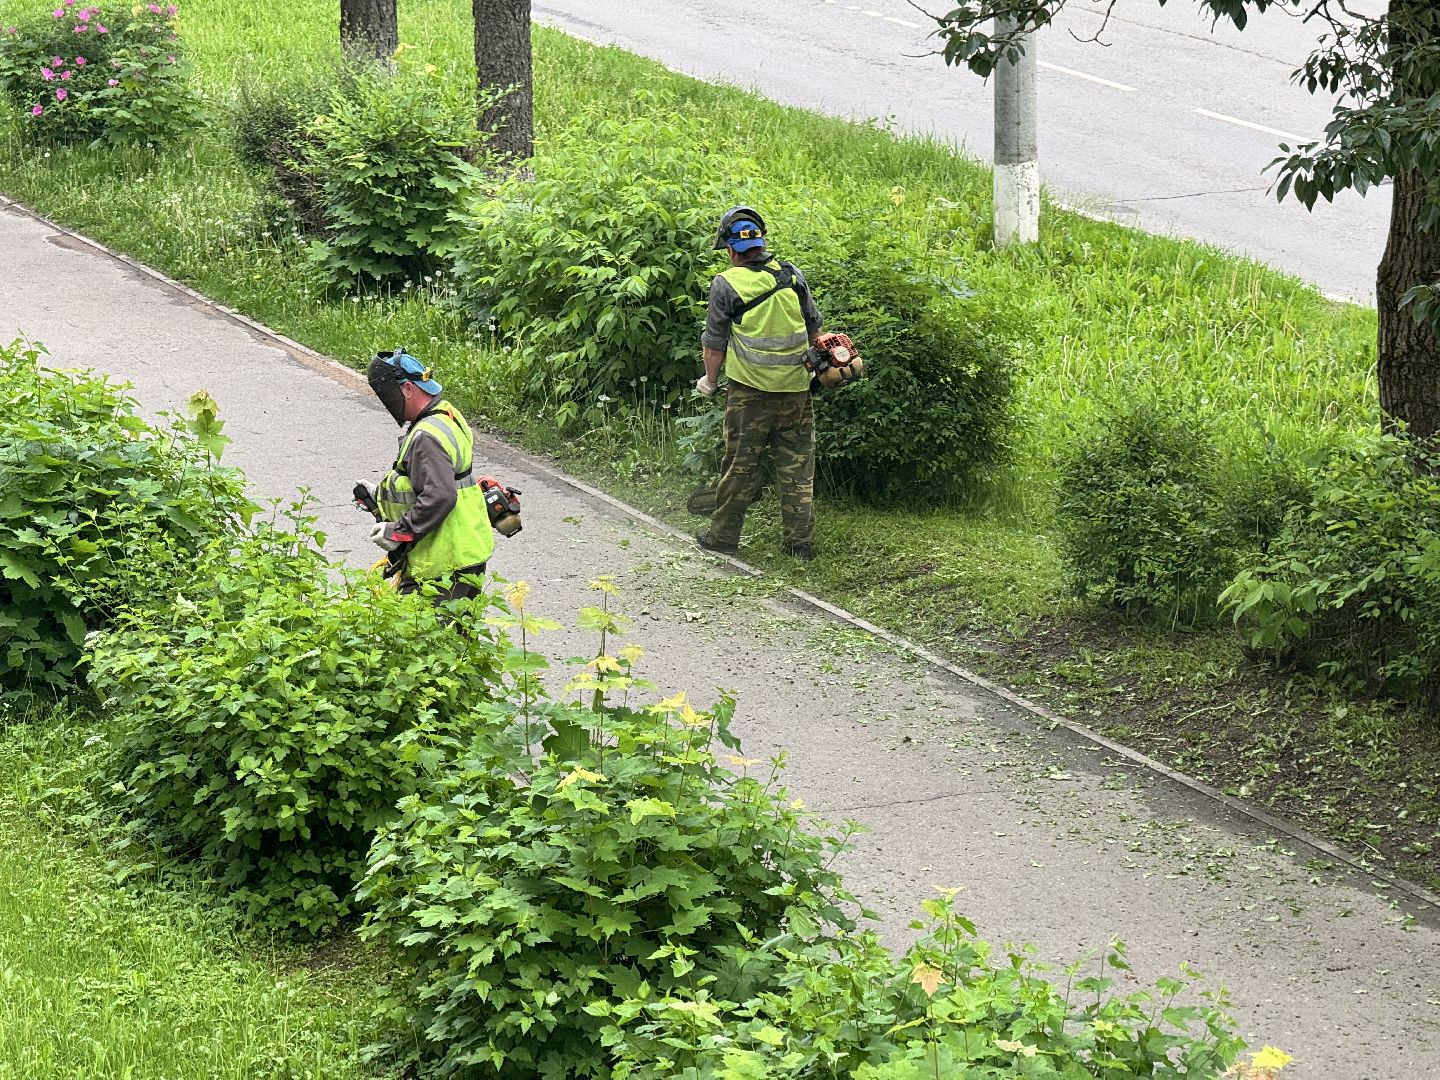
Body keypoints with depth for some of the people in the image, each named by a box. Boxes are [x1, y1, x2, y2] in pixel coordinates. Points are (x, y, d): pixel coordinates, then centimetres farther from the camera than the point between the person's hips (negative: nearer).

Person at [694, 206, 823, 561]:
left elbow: (714, 345, -3)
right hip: (797, 388, 3)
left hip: (750, 391, -3)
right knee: (798, 467, 8)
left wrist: (710, 382, 14)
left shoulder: (726, 285, -9)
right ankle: (800, 541, 10)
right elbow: (814, 328, 13)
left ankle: (723, 536, 17)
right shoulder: (791, 274, 2)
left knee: (740, 466, 8)